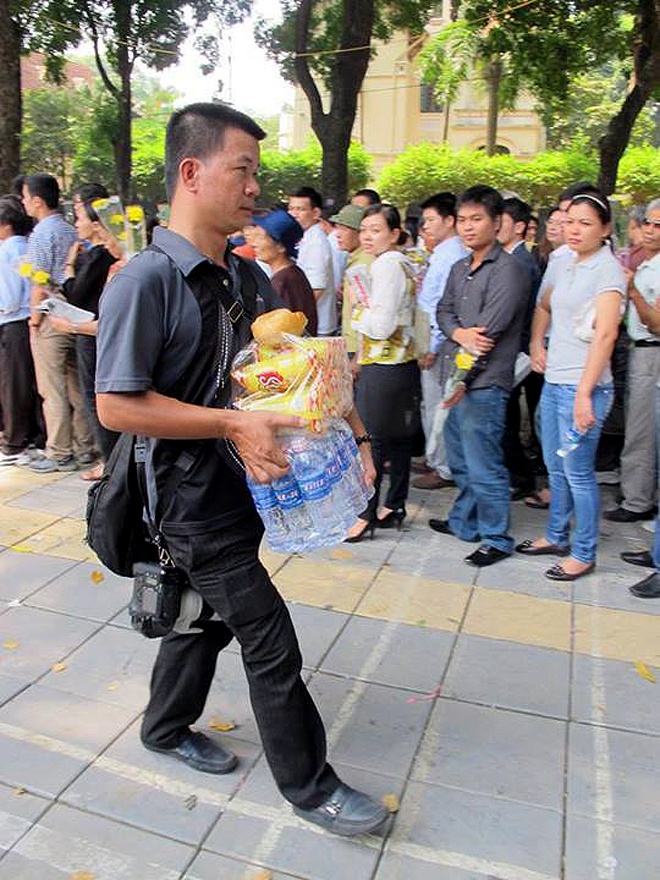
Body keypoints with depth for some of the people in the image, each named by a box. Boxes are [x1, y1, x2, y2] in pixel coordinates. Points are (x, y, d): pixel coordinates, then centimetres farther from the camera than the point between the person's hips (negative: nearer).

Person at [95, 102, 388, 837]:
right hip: (195, 499, -8)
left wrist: (350, 427, -3)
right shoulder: (146, 281, -19)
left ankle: (167, 727, 49)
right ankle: (308, 784, 24)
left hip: (245, 485, 8)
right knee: (270, 642, 2)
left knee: (209, 614, 23)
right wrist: (233, 423, -26)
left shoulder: (249, 277, 5)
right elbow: (115, 406, -21)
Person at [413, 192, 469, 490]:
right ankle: (435, 460, 30)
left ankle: (443, 469, 12)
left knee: (437, 405, 0)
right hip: (429, 341, 10)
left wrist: (432, 346, -19)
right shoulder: (440, 254, 15)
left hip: (438, 343, -10)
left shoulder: (452, 256, -16)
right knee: (430, 403, 17)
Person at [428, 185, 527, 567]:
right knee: (460, 461, 19)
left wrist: (462, 379, -14)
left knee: (484, 467, -2)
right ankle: (464, 522, 35)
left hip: (484, 384, -8)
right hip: (457, 378, 8)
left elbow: (488, 333, -16)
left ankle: (497, 539, 14)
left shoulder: (507, 270, -12)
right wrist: (458, 333, -12)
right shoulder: (459, 269, 15)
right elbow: (444, 310, 12)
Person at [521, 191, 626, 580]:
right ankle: (556, 537, 32)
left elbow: (605, 334, -19)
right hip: (553, 382, 8)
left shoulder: (608, 270, -10)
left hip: (583, 387, -8)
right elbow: (544, 308, 30)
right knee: (556, 467, 17)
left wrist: (584, 393, -24)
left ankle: (584, 553, 14)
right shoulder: (563, 266, 12)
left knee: (578, 471, -1)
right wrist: (537, 344, 13)